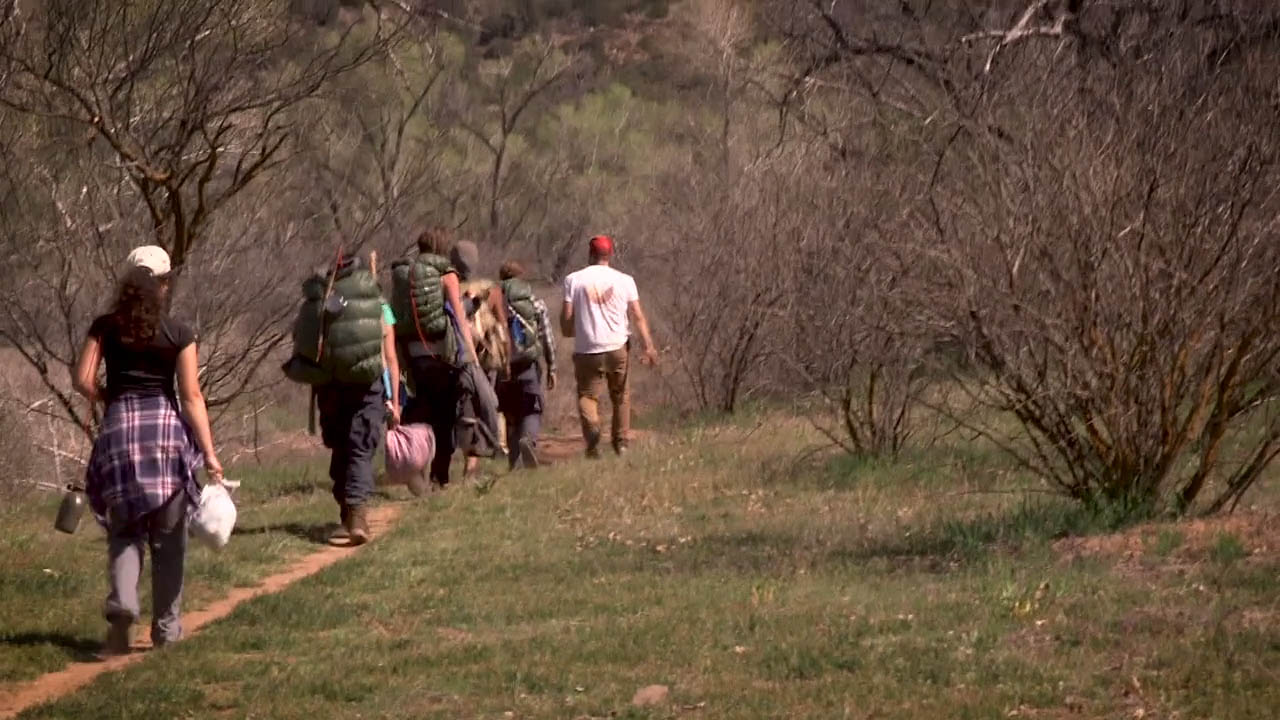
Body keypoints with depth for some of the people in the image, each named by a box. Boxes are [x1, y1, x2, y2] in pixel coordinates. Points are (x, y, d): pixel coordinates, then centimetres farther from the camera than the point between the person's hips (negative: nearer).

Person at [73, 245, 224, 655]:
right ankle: (166, 627, 14)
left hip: (119, 428, 1)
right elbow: (192, 397, -5)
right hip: (166, 428, -1)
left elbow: (82, 380, -2)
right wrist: (209, 454, -3)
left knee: (124, 529, 10)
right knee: (168, 536, 9)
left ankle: (122, 603, -16)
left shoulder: (105, 328, 3)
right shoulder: (178, 335, -2)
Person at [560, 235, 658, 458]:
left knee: (587, 394, 4)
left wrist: (569, 331, 18)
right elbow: (638, 316, 0)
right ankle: (622, 441, 18)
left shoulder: (574, 280, 1)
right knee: (621, 395, 18)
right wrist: (649, 347, -2)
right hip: (618, 347, 1)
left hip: (587, 349, -1)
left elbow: (566, 317, -3)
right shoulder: (624, 280, 3)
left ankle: (592, 427, -25)